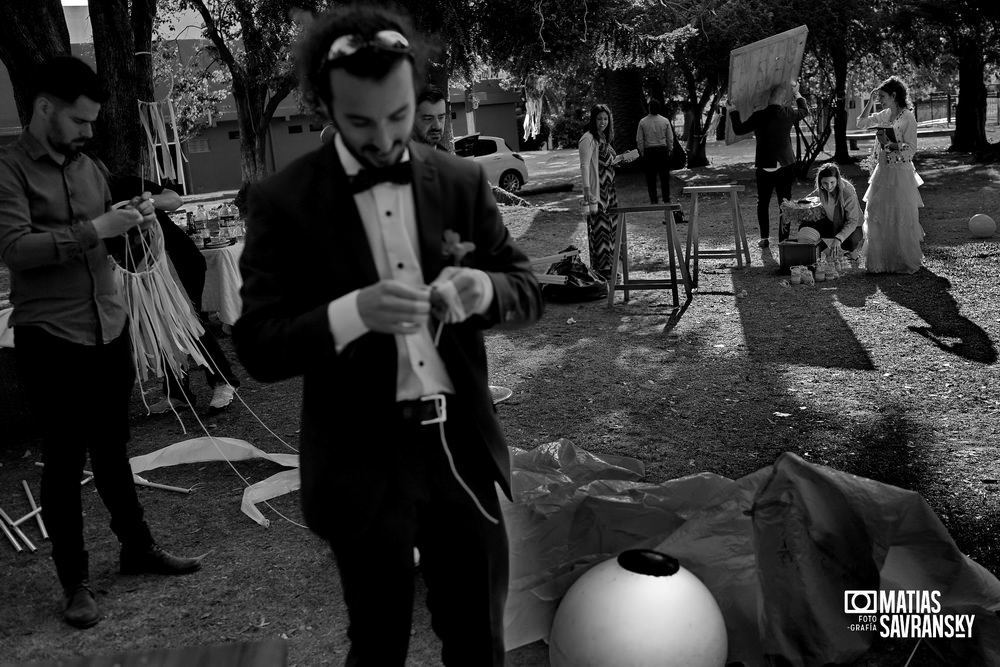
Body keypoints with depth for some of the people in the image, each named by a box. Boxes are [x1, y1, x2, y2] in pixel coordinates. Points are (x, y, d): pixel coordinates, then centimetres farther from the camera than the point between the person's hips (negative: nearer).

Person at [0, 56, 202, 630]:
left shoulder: (89, 166, 11)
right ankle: (75, 582, 17)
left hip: (111, 328, 6)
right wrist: (95, 229, -24)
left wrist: (134, 222, 0)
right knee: (65, 460, 4)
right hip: (51, 340, -5)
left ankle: (138, 547, 31)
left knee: (112, 448, 17)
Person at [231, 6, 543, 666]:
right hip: (363, 465, -2)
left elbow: (528, 290, 5)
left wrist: (485, 290, -19)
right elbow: (258, 347, -11)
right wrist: (354, 313, -29)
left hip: (462, 449, 3)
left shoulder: (462, 180, 1)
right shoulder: (284, 200, -8)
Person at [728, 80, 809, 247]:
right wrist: (796, 93, 31)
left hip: (764, 166, -2)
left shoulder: (759, 116, -12)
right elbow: (805, 111, 19)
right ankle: (784, 238, 8)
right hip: (785, 165, 2)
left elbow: (738, 129, 1)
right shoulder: (788, 114, -4)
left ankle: (764, 238, 12)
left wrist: (733, 112, 14)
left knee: (763, 202, 11)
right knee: (785, 202, 8)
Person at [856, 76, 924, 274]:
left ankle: (905, 262, 11)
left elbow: (911, 149, -13)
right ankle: (882, 260, 18)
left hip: (900, 173, -7)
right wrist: (870, 101, 7)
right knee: (878, 217, 8)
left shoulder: (908, 118, -11)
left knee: (900, 220, -1)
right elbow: (861, 123, 15)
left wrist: (889, 143, -23)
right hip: (883, 171, 7)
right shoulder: (885, 115, 8)